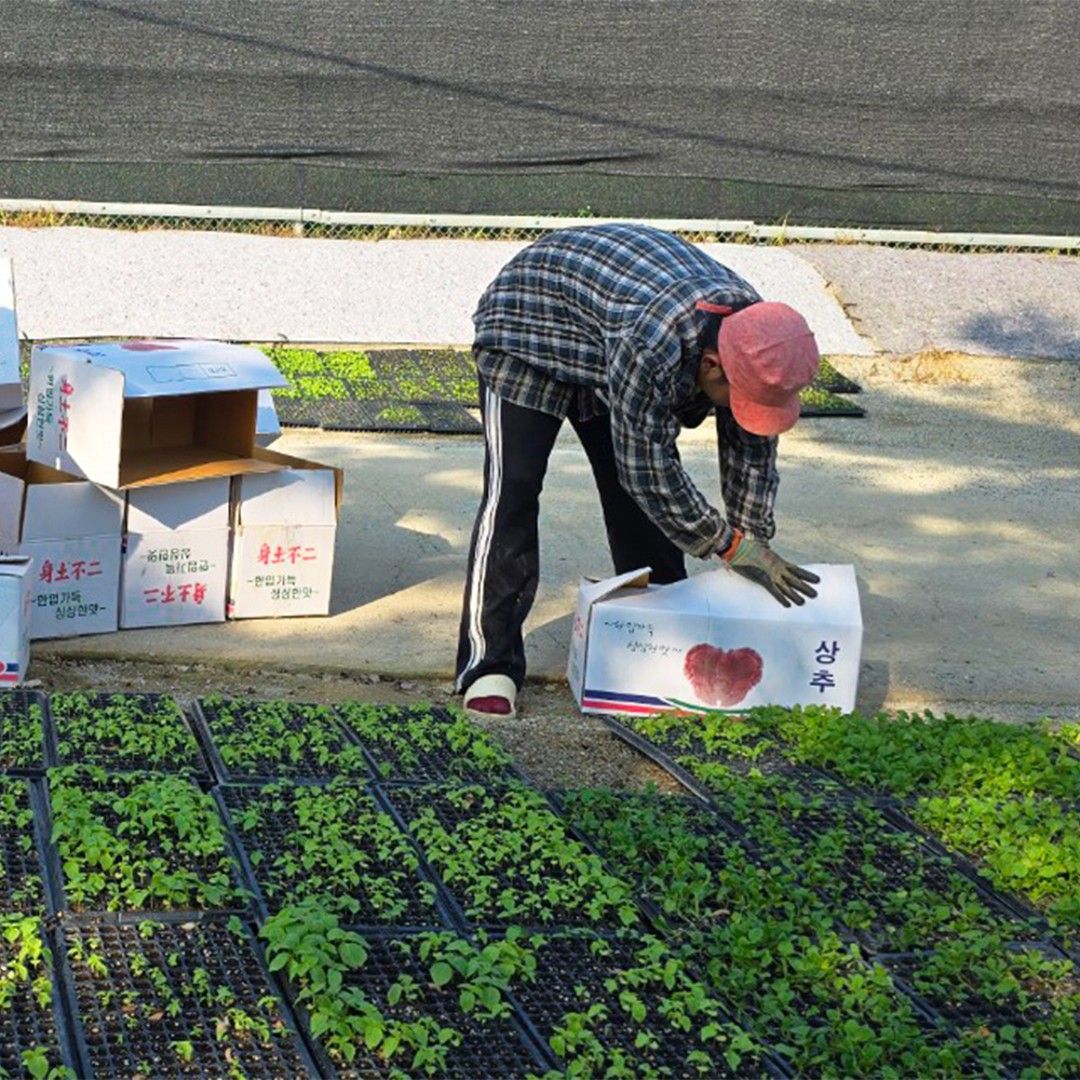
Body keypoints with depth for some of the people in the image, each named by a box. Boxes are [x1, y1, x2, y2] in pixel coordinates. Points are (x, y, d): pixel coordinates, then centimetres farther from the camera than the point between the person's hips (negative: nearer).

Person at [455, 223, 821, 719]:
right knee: (512, 489, -16)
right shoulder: (650, 342, -44)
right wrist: (732, 547, -30)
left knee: (636, 493, 3)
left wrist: (756, 547, -10)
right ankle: (488, 663, -17)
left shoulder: (754, 335, -21)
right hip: (529, 321, -7)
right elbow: (648, 470, -36)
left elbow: (752, 447, -9)